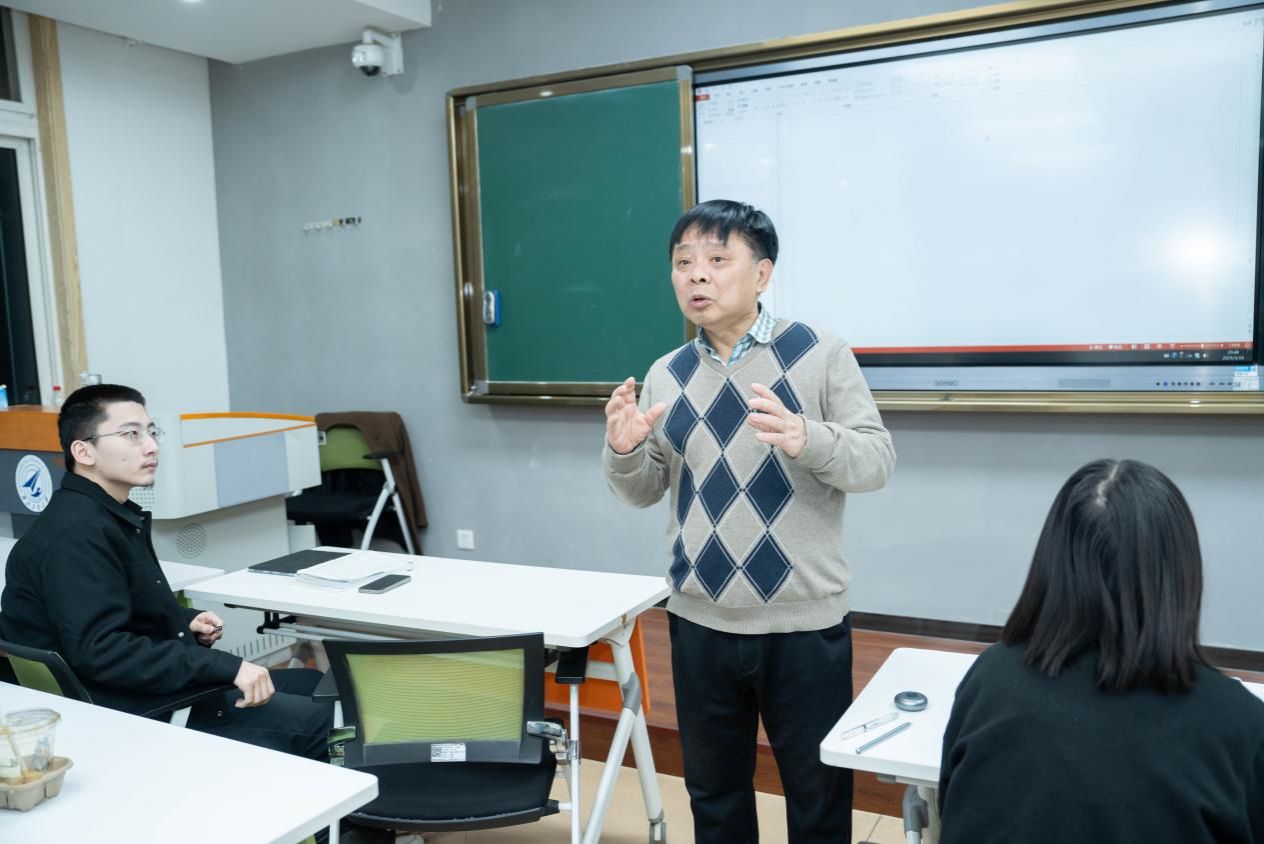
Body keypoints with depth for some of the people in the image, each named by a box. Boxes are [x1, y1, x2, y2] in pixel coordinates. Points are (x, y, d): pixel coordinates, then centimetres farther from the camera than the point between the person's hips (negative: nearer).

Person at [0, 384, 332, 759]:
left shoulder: (113, 516, 12)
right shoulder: (77, 533, -21)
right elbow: (100, 652, -30)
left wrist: (185, 621, 8)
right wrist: (226, 666, -31)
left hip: (154, 686, 10)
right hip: (130, 713, -10)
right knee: (313, 722, -15)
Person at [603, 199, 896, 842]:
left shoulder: (820, 355, -6)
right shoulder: (666, 376, 4)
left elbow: (877, 461, -11)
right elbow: (644, 492, 8)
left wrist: (806, 439, -31)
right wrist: (623, 451, -14)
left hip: (804, 622, -3)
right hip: (699, 622, 3)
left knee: (818, 792, 14)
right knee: (713, 788, 20)